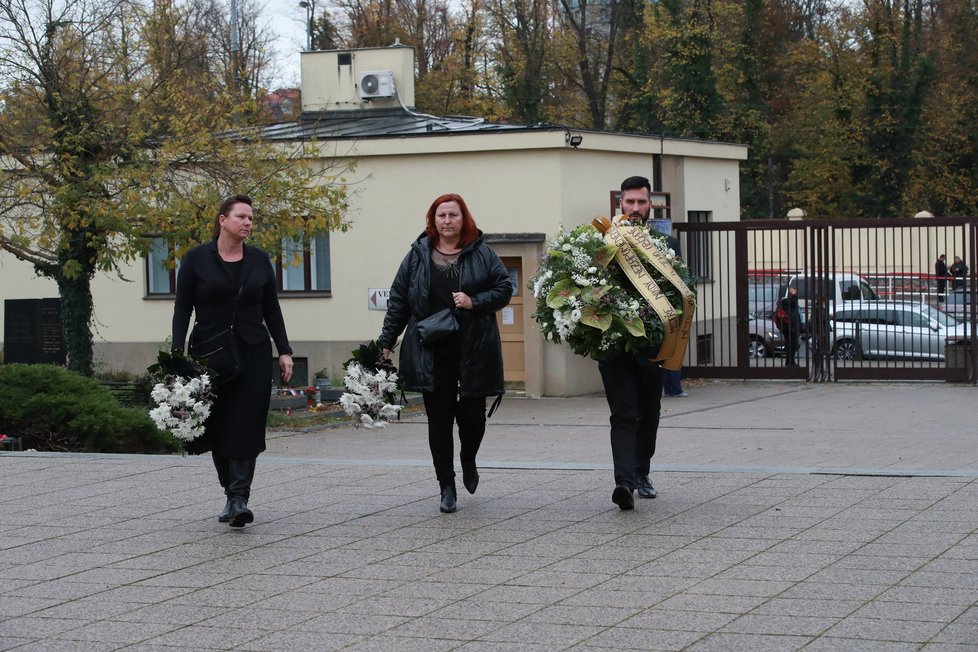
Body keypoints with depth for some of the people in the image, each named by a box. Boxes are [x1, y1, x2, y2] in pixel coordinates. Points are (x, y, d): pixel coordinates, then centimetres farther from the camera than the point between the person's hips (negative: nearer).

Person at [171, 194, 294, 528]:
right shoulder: (197, 259, -1)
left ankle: (239, 499, -14)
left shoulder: (259, 260, 7)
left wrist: (284, 350, 6)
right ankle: (230, 494, 20)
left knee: (246, 426, -10)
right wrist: (177, 352, -9)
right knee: (218, 428, 5)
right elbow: (182, 309, -1)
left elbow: (271, 310, 12)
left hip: (253, 354, 1)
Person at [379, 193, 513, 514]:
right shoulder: (418, 255, 6)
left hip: (473, 351, 0)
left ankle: (468, 461, 35)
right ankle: (447, 487, 9)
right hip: (431, 352, 1)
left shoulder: (481, 253, 3)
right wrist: (387, 341, 5)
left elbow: (504, 289, 4)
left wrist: (474, 302, -13)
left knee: (472, 415, 1)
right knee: (439, 419, 0)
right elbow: (398, 299, 8)